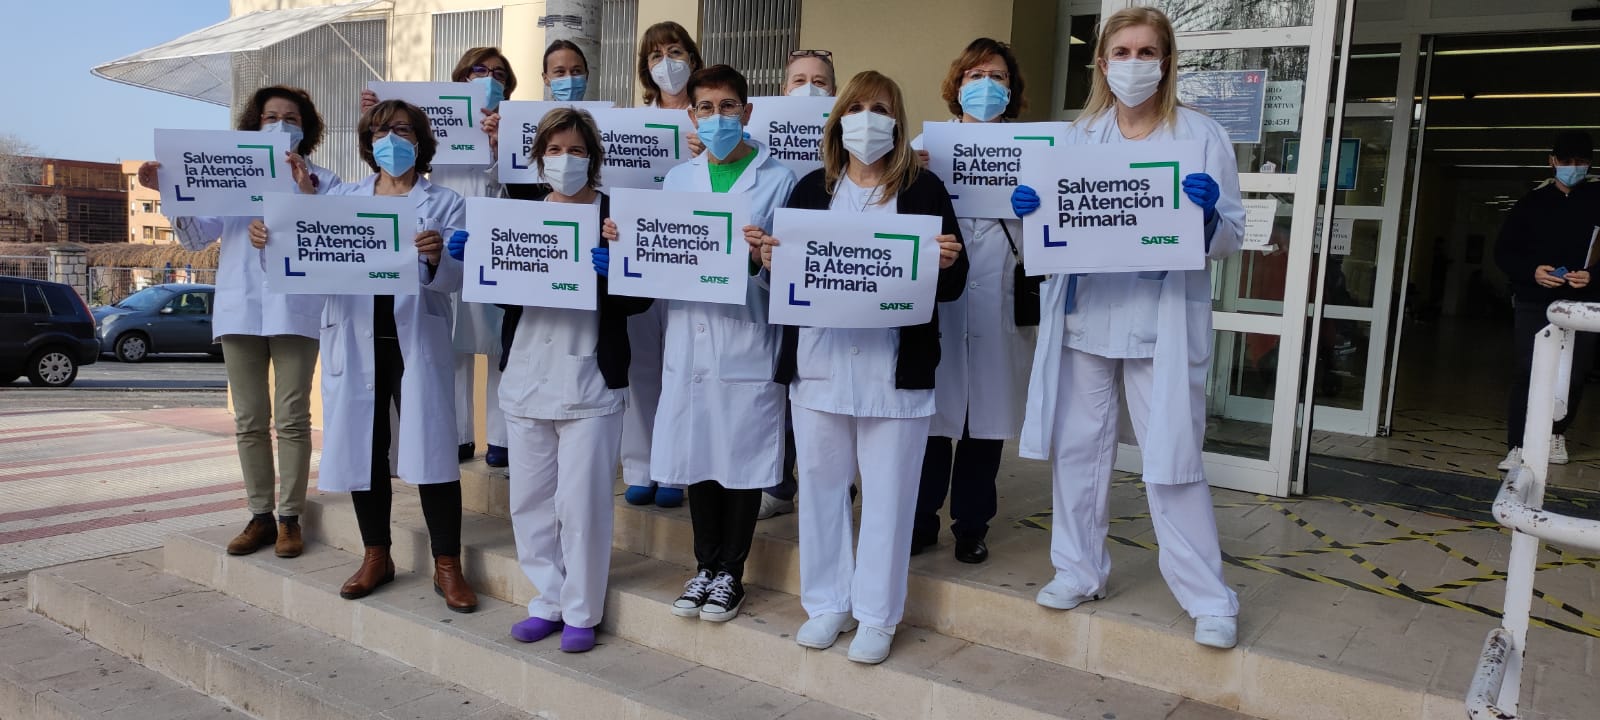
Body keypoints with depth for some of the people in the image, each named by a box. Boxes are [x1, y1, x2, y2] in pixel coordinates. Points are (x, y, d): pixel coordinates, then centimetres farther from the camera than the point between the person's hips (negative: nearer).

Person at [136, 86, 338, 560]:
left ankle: (290, 518, 4)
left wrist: (306, 193, -18)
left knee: (292, 419, -3)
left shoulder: (323, 181, 6)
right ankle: (260, 516, 14)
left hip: (295, 311, -3)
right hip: (240, 310, 4)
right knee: (249, 421, 6)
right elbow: (195, 239, 11)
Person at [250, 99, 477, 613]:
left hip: (417, 342, -3)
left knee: (432, 449, -6)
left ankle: (447, 566, 4)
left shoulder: (445, 204, 5)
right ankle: (376, 557, 23)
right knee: (362, 448, 8)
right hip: (354, 343, 3)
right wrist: (270, 241, -15)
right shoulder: (342, 198, 14)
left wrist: (435, 258, -26)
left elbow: (455, 279, -5)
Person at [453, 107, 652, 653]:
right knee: (529, 498, 12)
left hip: (590, 381, -5)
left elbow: (638, 299, -7)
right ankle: (548, 600, 27)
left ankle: (581, 613, 16)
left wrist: (610, 270, -25)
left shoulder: (616, 213, -3)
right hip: (525, 377, 5)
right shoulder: (521, 208, 9)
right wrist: (468, 253, -9)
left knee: (581, 502, 0)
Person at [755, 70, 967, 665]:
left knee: (887, 492, 5)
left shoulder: (924, 190, 2)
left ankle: (877, 616, 20)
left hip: (895, 367, -2)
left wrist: (947, 264, -21)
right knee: (820, 484, 11)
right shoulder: (812, 189, 10)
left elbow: (952, 285, 1)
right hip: (818, 363, 3)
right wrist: (770, 262, -12)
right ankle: (828, 604, 28)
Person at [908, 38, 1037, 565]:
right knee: (931, 414, 1)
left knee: (986, 419, 7)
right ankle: (921, 521, 16)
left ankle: (971, 525, 20)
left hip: (999, 305, 1)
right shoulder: (926, 144, 12)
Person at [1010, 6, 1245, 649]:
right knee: (1077, 447, 10)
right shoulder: (1078, 137, 9)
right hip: (1082, 316, 4)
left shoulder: (1202, 136, 1)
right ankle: (1079, 570, 27)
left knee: (1173, 458, -1)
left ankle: (1208, 600, 13)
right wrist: (1030, 209, -8)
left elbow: (1230, 239, 1)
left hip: (1162, 322, -3)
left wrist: (1208, 212, -20)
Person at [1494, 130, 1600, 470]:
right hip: (1533, 303, 0)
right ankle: (1518, 446, -4)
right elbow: (1504, 251, 5)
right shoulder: (1532, 202, 5)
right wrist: (1532, 271, -12)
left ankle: (1556, 434, 29)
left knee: (1573, 376, 6)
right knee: (1527, 373, -6)